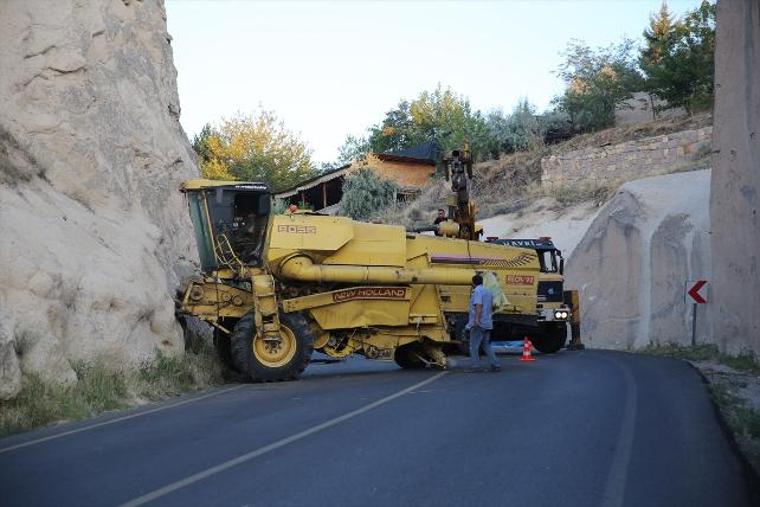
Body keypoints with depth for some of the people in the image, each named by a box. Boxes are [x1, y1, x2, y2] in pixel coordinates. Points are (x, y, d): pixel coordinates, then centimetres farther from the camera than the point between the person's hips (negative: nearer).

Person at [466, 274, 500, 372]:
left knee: (474, 347, -3)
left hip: (478, 324, -9)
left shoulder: (477, 291, -10)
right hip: (487, 323, 9)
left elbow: (479, 305, -24)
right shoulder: (489, 292, 18)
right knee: (486, 346, 15)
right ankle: (496, 365, 9)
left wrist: (477, 319, -32)